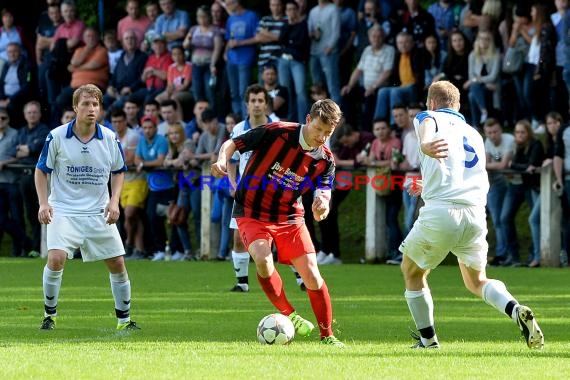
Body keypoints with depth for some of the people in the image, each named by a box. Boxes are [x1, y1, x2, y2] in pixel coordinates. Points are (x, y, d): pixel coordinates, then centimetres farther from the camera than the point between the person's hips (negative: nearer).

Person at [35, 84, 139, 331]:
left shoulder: (110, 139, -2)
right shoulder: (57, 137, -8)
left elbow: (118, 172, 12)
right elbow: (41, 170, 2)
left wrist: (114, 201, -3)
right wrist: (43, 203, -8)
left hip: (99, 213, 3)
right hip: (63, 210, -3)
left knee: (117, 264, 2)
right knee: (56, 259, -21)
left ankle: (124, 318, 20)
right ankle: (49, 314, -2)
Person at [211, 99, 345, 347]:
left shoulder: (325, 160, -5)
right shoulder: (277, 133, -17)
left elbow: (324, 191, -12)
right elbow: (233, 143, -9)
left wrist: (321, 203, -37)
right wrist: (222, 160, -30)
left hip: (289, 218, 3)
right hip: (252, 213, -3)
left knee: (312, 277, -4)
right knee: (263, 261, -30)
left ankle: (327, 335, 15)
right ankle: (288, 315, -9)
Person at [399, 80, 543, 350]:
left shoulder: (429, 117, 11)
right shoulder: (473, 133, 27)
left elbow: (426, 133, -16)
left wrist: (427, 146, -42)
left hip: (440, 213, -5)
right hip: (475, 214, 5)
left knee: (411, 272, 19)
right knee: (476, 281, 20)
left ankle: (428, 340, 18)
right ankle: (516, 310, -9)